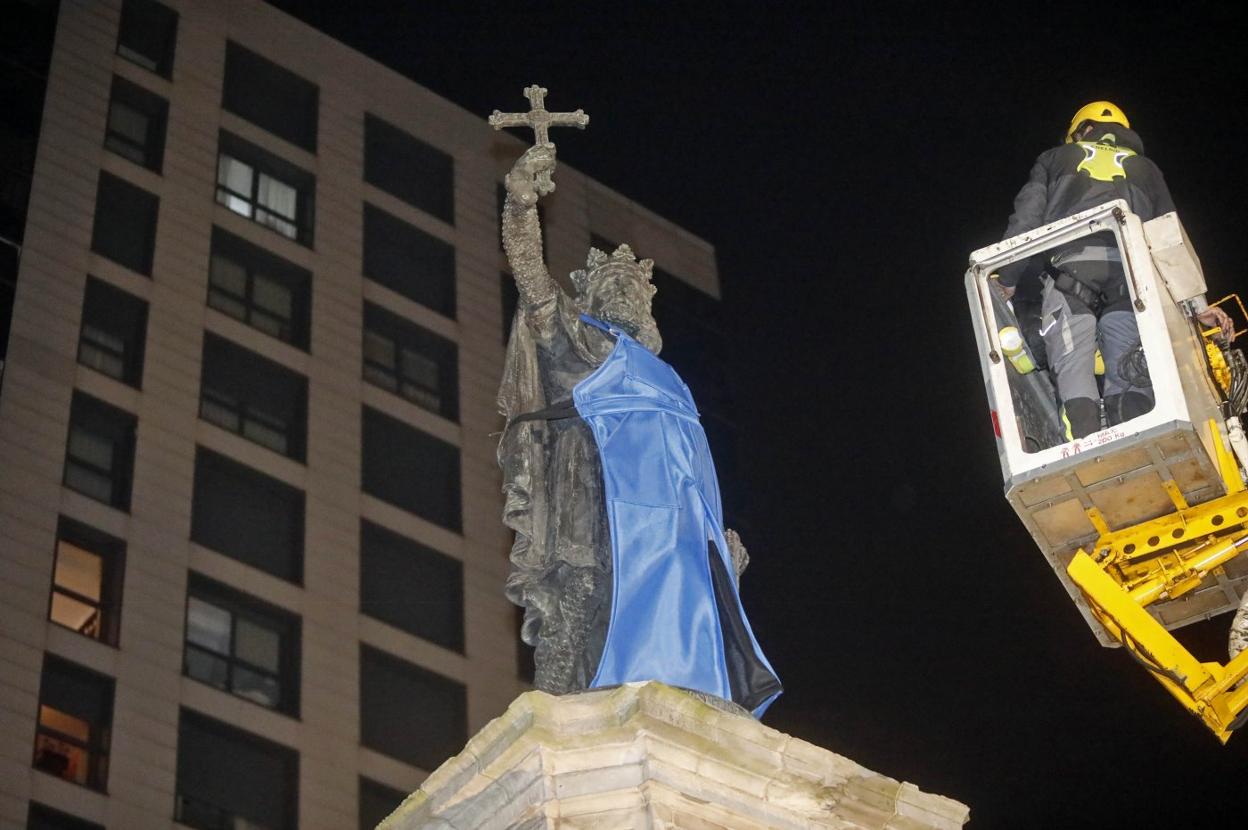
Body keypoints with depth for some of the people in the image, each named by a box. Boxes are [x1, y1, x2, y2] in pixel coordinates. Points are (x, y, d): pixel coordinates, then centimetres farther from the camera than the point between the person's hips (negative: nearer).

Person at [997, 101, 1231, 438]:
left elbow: (1027, 218, 15)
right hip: (1129, 271, 1)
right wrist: (1198, 303, 19)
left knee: (1073, 372, -11)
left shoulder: (1055, 159, 30)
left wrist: (1007, 279, 16)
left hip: (1070, 263, -1)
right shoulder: (1145, 168, 34)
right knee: (1128, 384, -6)